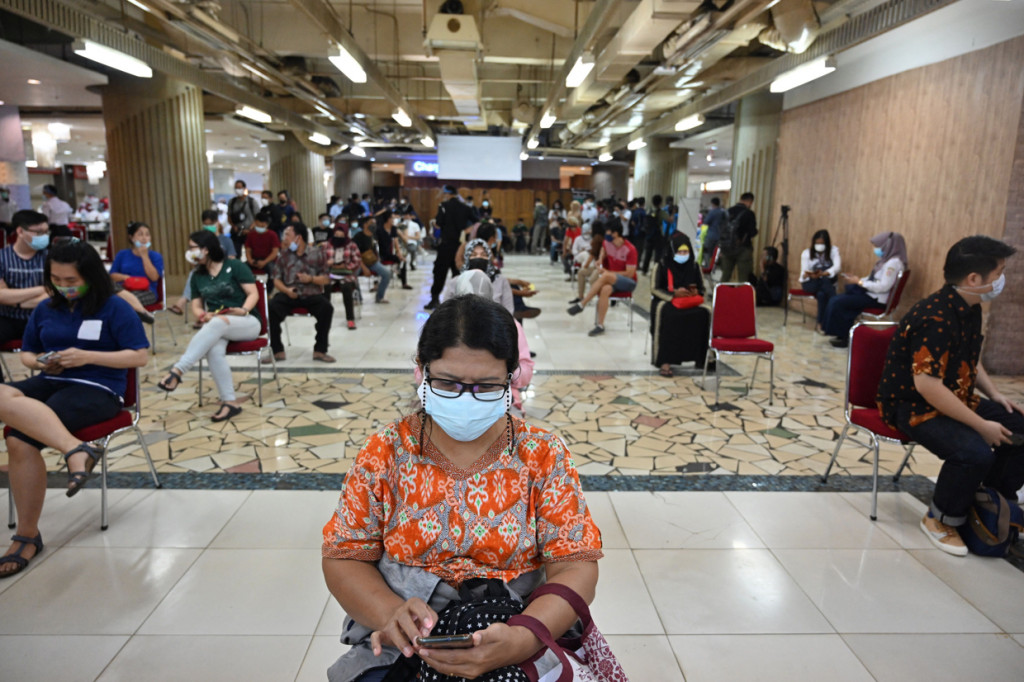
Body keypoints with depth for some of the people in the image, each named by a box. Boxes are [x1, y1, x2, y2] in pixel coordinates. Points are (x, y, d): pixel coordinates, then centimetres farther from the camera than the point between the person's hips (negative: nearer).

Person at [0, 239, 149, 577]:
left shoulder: (114, 308, -1)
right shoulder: (45, 309, 16)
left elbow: (140, 356, -6)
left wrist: (87, 356, -16)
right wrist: (39, 362, 1)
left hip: (97, 390, -5)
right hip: (50, 383, 6)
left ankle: (28, 536, -21)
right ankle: (75, 449, -47)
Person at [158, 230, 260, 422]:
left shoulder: (235, 266, 0)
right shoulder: (197, 276, 15)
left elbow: (253, 294, -5)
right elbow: (196, 306, 13)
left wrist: (243, 310, -25)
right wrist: (203, 316, -10)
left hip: (247, 322, -3)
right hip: (215, 326, 4)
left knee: (218, 323, -40)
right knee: (213, 349, -34)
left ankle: (177, 371, -43)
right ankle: (229, 402, -34)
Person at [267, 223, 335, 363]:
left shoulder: (317, 253, 7)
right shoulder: (284, 254, 11)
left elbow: (326, 279, 6)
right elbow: (277, 279, 9)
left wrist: (311, 279, -13)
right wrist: (286, 290, -12)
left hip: (312, 294, -1)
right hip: (289, 294, 1)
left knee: (327, 308, -31)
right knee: (272, 307, -28)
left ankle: (320, 350, -16)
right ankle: (277, 351, -13)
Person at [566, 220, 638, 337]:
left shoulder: (630, 249, -16)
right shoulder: (607, 243, 0)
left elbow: (630, 274, -17)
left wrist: (608, 272, -18)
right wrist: (599, 263, 2)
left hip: (628, 282, -4)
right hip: (611, 279, 4)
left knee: (606, 276, -36)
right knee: (605, 289, -35)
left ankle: (581, 305, -29)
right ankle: (600, 325, -34)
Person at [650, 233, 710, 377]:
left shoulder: (694, 266, 11)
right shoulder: (662, 265, 1)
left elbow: (702, 288, 15)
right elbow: (654, 289, -3)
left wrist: (696, 292, -10)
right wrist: (674, 293, -18)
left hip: (691, 303, 3)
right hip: (666, 301, -3)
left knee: (705, 314, -28)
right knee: (667, 314, -38)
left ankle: (702, 358, -20)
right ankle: (665, 361, -37)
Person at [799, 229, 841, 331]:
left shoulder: (833, 250, 0)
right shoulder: (806, 253, 0)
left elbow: (837, 267, -18)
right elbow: (804, 272, -8)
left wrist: (824, 273, -39)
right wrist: (810, 275, -35)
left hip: (827, 284, 1)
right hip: (810, 283, 0)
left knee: (821, 294, -36)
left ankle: (821, 323, -27)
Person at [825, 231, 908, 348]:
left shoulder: (893, 262, -20)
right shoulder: (887, 259, 12)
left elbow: (883, 286, -26)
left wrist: (859, 282, -21)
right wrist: (858, 279, 1)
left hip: (877, 298, -10)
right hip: (871, 293, 10)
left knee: (837, 303, -14)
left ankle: (844, 336, 0)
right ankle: (843, 333, 3)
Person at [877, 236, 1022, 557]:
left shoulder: (970, 309, 5)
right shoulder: (935, 319, -27)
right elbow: (926, 385, -33)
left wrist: (995, 395, 8)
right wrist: (982, 425, -27)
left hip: (954, 399, 10)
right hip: (912, 405, -10)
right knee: (975, 451, -30)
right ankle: (940, 520, -4)